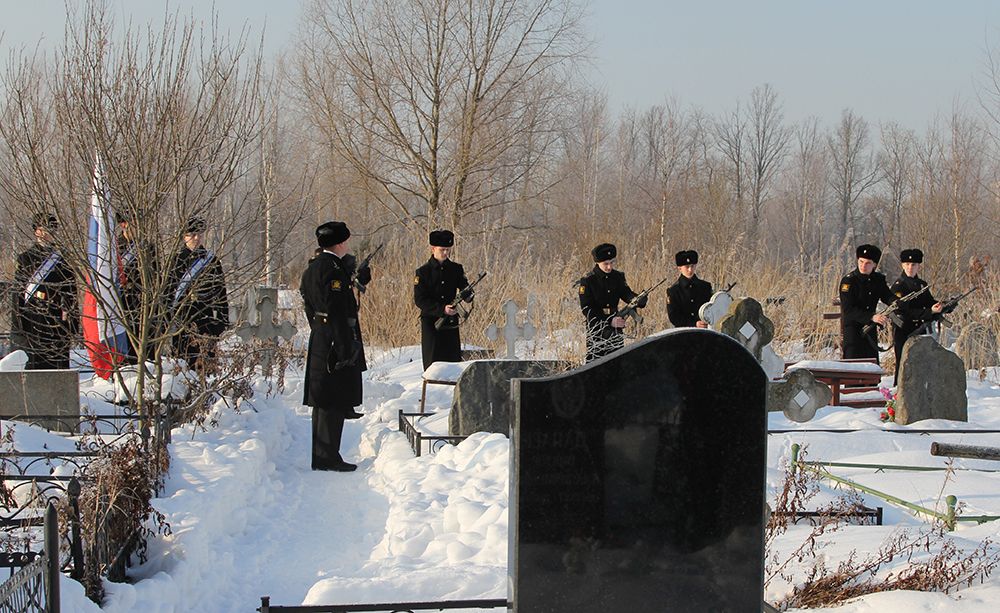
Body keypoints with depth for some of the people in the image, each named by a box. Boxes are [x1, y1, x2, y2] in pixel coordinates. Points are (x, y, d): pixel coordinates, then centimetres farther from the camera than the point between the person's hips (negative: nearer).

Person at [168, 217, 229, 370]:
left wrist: (223, 321, 8)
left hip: (206, 319, 2)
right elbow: (168, 291, 4)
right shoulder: (176, 260, 5)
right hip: (181, 320, -1)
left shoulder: (212, 261, 11)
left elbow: (220, 292, 12)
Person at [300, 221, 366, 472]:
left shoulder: (313, 267, 14)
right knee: (334, 402, -5)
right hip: (336, 341, -10)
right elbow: (337, 312, -21)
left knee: (323, 401, 15)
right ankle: (328, 457, -3)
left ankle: (320, 456, 22)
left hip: (318, 341, 10)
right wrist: (345, 348, -20)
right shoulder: (334, 269, -17)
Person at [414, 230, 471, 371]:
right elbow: (419, 300, -9)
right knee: (433, 362, -3)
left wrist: (467, 295, -21)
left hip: (451, 323, 3)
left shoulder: (456, 269, 8)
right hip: (431, 323, -3)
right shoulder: (423, 272, -3)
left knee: (454, 359, 3)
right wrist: (442, 309, -20)